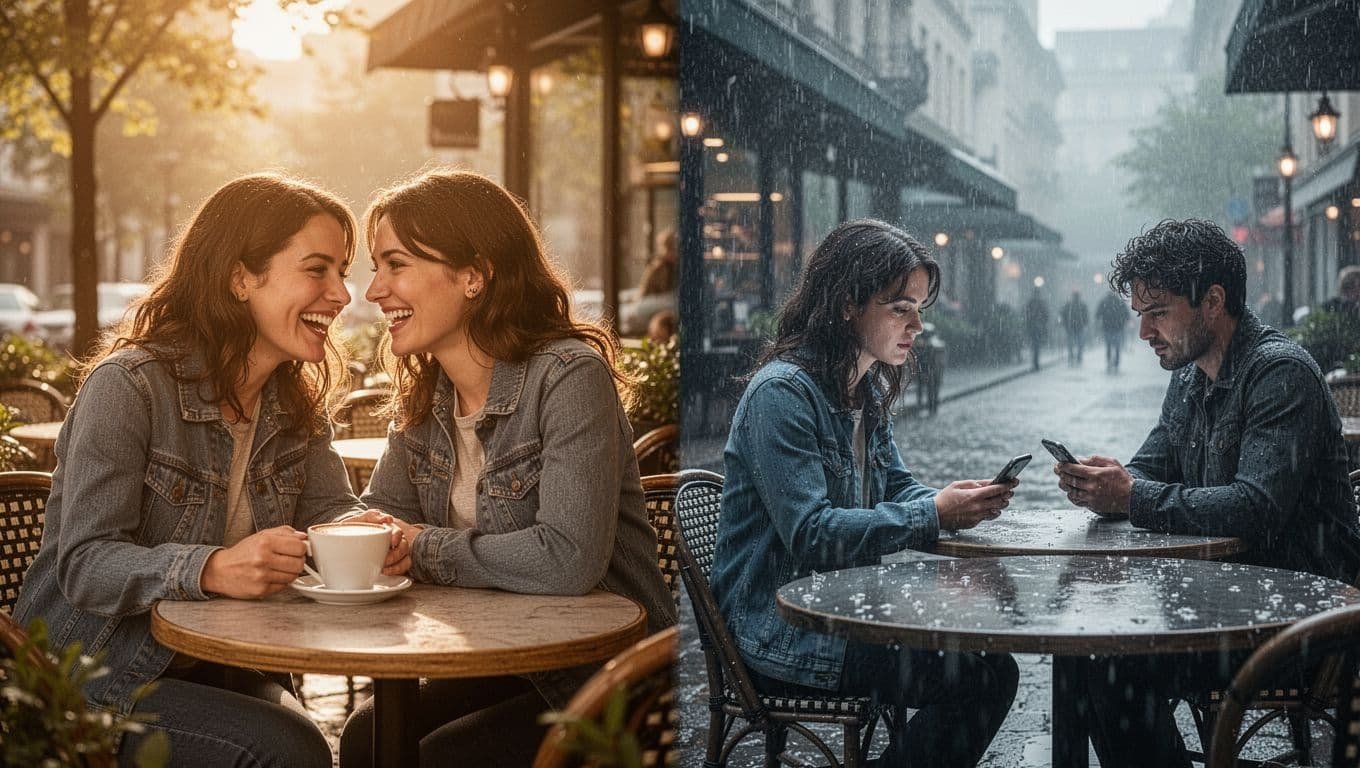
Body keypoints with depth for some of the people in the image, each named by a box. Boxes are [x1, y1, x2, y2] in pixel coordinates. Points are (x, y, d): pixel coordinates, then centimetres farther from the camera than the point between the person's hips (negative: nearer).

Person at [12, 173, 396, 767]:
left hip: (222, 672, 6)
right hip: (91, 680, -6)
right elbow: (83, 565, -22)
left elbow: (329, 509, 2)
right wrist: (213, 569, -40)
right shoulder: (129, 385, -17)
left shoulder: (297, 401, 8)